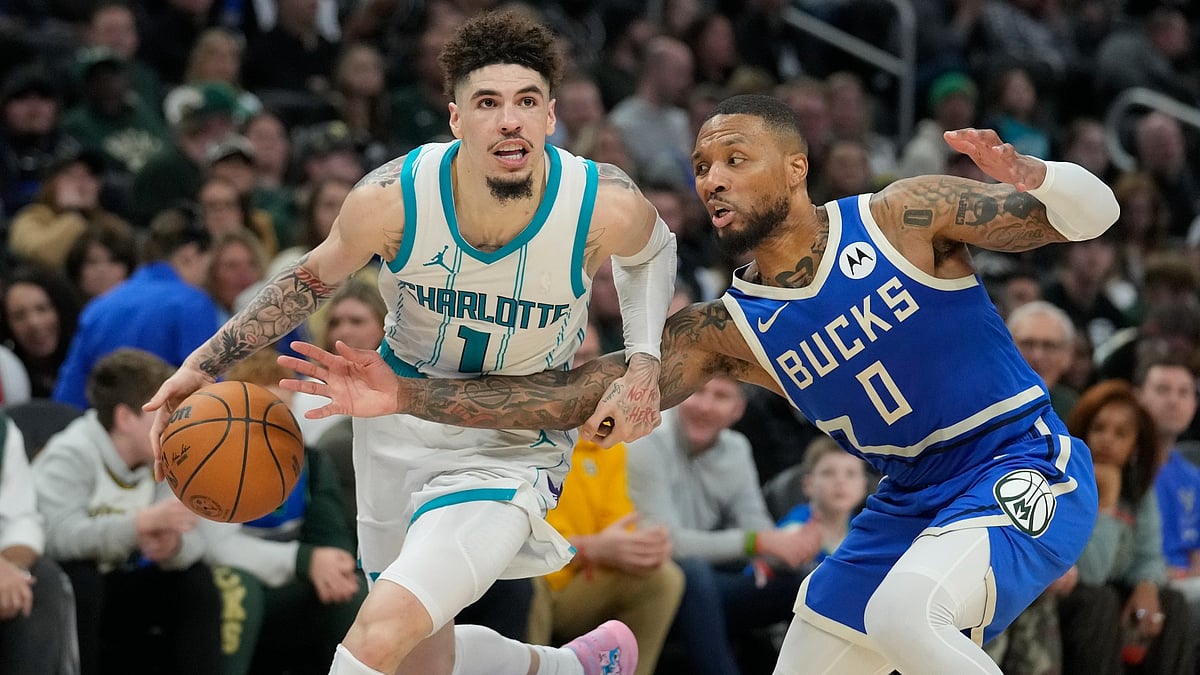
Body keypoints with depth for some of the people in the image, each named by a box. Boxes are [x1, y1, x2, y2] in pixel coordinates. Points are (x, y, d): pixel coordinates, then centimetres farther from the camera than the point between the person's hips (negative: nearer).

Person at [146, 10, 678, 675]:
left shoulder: (607, 208, -24)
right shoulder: (391, 199, -22)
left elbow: (652, 251, 3)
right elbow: (314, 276, 1)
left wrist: (645, 363, -12)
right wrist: (207, 361, -2)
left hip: (509, 450, -3)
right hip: (398, 426, 4)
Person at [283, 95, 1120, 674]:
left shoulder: (902, 218, -11)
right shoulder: (727, 331, 0)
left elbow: (1090, 214, -9)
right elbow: (581, 395, -7)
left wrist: (1024, 175, -33)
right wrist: (409, 396, -15)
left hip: (1022, 467, -7)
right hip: (911, 497, 7)